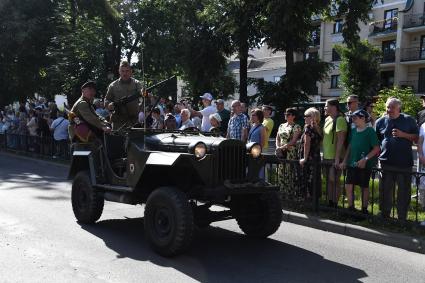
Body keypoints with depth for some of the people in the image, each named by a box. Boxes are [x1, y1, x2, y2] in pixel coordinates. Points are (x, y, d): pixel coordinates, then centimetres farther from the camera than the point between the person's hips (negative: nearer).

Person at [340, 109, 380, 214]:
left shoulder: (370, 131, -9)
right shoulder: (353, 131, 8)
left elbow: (376, 149, -11)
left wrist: (365, 159, -19)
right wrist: (344, 161, 11)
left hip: (364, 165, -5)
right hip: (352, 163, 5)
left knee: (364, 187, 6)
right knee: (348, 185, 2)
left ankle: (364, 209, 19)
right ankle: (351, 207, 15)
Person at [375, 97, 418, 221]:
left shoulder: (409, 120, 2)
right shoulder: (380, 122, 7)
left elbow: (417, 138, 2)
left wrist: (403, 134, -13)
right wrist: (377, 156, 4)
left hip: (404, 163, -1)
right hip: (386, 163, 2)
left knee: (404, 192, 5)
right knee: (385, 192, 9)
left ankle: (402, 219, 17)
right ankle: (384, 216, 22)